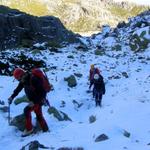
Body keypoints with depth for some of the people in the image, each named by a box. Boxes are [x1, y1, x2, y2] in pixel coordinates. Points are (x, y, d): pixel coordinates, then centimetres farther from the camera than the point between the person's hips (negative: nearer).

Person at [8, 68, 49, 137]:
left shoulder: (33, 79, -28)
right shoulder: (23, 80, -2)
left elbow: (41, 92, -28)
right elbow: (18, 89, 8)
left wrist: (34, 101, -30)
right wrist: (12, 97, -4)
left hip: (39, 99, -9)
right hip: (33, 100, 9)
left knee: (27, 110, -20)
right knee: (39, 115, 15)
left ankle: (29, 129, -11)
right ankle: (45, 130, 27)